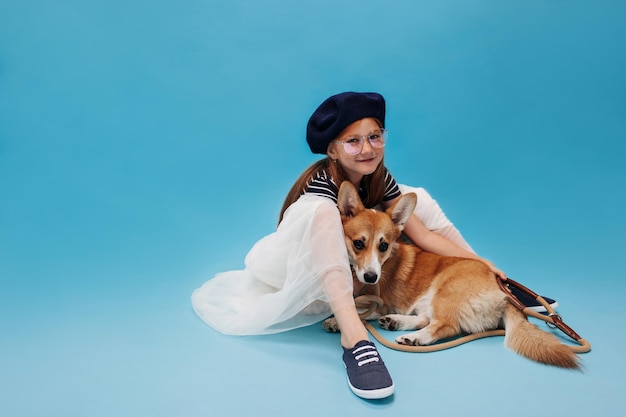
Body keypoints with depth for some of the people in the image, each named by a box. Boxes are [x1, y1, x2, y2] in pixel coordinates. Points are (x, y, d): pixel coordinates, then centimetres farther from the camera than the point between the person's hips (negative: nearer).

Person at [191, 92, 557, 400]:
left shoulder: (378, 177, -10)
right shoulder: (320, 186, -28)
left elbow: (422, 234, -8)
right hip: (299, 272, -6)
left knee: (417, 198, -2)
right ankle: (354, 337, -48)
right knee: (322, 212, -39)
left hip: (351, 272, 6)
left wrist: (480, 263, -15)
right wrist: (353, 330, -49)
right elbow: (331, 275, -39)